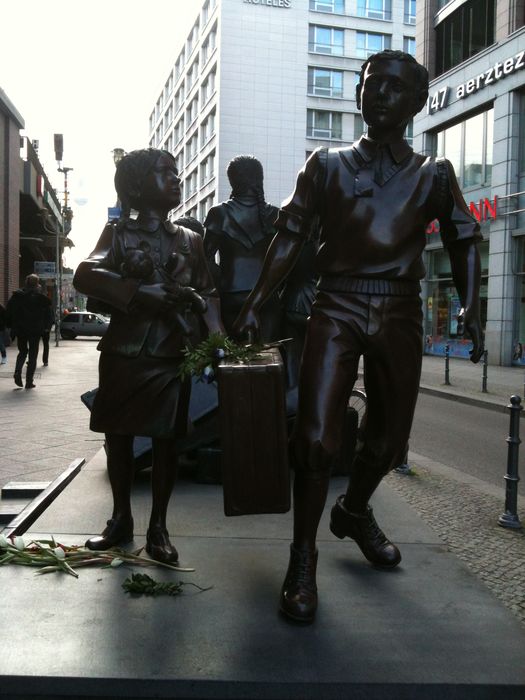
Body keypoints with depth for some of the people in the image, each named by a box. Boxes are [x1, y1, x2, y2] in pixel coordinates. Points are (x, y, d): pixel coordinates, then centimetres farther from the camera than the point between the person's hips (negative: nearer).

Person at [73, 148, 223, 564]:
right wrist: (139, 292, -24)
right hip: (124, 353, -1)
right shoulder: (119, 232, 5)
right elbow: (85, 275, -12)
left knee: (166, 439, 2)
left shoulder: (190, 240, 12)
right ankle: (121, 520, 25)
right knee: (118, 436, 8)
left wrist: (217, 338, -8)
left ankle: (158, 528, 14)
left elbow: (208, 293, 9)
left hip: (172, 354, 1)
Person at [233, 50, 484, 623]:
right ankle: (302, 561, 3)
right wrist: (254, 305, -1)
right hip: (337, 306, -2)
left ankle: (354, 511, 40)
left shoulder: (432, 175, 11)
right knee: (315, 435, -11)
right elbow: (289, 237, 6)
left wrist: (471, 309, -7)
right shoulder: (328, 165, 9)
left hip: (400, 312, 2)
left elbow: (463, 242, 8)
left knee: (388, 435, 11)